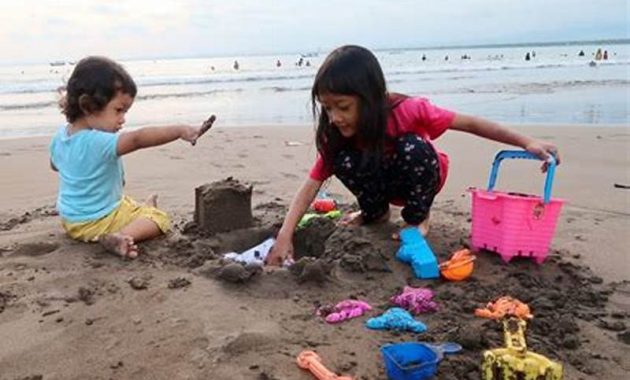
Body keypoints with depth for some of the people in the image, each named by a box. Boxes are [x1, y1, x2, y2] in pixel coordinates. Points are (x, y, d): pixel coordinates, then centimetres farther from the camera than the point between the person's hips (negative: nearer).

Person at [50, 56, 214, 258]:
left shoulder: (60, 136, -4)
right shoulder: (98, 143, -33)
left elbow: (55, 165, 15)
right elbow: (138, 139, -43)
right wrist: (181, 130, -48)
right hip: (96, 222, -9)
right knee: (158, 218, -10)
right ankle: (119, 237, -24)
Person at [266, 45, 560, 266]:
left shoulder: (406, 110, -33)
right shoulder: (337, 135, -23)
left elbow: (469, 124, -26)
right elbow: (311, 185, -26)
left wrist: (526, 143, -28)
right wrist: (285, 236, -38)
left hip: (423, 178, -2)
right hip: (387, 184, 3)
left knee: (412, 148, -37)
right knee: (345, 161, -28)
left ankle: (418, 218, -11)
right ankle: (376, 212, 1)